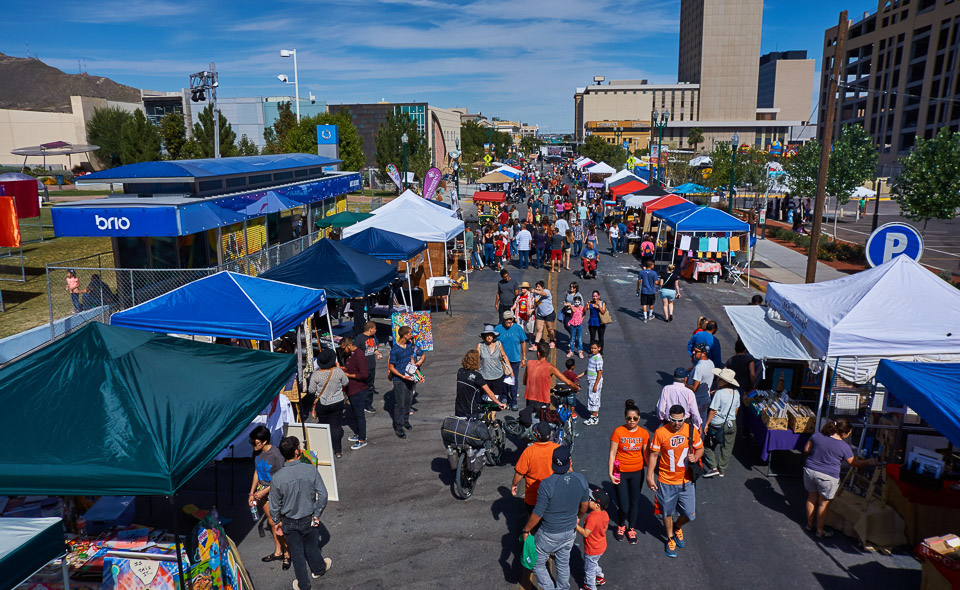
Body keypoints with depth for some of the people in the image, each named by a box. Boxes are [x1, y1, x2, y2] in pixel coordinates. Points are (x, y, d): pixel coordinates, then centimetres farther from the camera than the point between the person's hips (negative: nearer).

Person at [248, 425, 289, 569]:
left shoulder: (275, 455, -25)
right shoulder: (257, 452, -3)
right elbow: (256, 472, 11)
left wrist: (264, 492, -18)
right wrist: (252, 493, 11)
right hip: (262, 491, 7)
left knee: (279, 524, 0)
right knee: (271, 522, 19)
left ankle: (287, 553, 17)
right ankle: (278, 551, 34)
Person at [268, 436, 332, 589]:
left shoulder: (277, 478, -22)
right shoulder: (311, 470, -22)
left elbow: (275, 505, -10)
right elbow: (323, 495, -16)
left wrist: (277, 522, 9)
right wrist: (317, 515, -2)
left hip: (290, 522, 0)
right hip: (309, 519, 0)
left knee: (297, 553, 19)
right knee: (312, 548, 25)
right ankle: (318, 569, 51)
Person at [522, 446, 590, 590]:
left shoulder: (546, 484, -30)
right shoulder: (581, 480, -16)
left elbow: (537, 514, -22)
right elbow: (584, 506, 2)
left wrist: (526, 530, -5)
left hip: (550, 535, -5)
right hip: (570, 531, 5)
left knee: (537, 563, 17)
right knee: (564, 563, 26)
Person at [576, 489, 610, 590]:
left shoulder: (592, 517, -36)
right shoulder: (605, 514, -10)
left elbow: (585, 533, -33)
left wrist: (575, 525, -29)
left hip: (592, 551, -8)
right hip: (602, 547, 8)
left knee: (589, 570, 16)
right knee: (594, 564, 34)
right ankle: (600, 578, 51)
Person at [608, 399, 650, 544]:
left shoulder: (643, 433, -4)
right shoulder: (618, 432, -13)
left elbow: (646, 454, 4)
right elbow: (612, 453, -9)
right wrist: (610, 473, -12)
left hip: (637, 472, 3)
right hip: (621, 472, -2)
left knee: (635, 502, 13)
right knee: (623, 506, -2)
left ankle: (631, 529, 36)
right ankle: (621, 526, 29)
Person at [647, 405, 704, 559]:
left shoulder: (691, 431, -8)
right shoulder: (660, 432, -15)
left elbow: (700, 448, 7)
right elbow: (653, 455, -7)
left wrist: (695, 457, -15)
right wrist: (649, 476, -9)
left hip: (686, 481, 2)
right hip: (666, 482, -2)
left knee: (689, 514, 7)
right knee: (668, 512, 14)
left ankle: (677, 527, 41)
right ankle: (670, 538, 40)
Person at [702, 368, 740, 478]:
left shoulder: (719, 393, -21)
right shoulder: (736, 393, -1)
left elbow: (713, 411, -19)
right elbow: (736, 409, 10)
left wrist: (706, 424, -11)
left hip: (717, 425, -6)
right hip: (732, 424, 6)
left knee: (708, 446, 11)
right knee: (727, 448, 16)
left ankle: (713, 468, 5)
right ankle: (722, 470, 27)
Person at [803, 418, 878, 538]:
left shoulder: (817, 435, -5)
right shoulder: (844, 446, -13)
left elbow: (806, 450, 5)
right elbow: (854, 463, 1)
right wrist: (868, 462, 16)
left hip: (809, 471, 4)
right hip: (827, 477, -4)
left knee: (812, 498, 21)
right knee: (823, 503, 11)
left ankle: (809, 524, 34)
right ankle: (820, 531, 23)